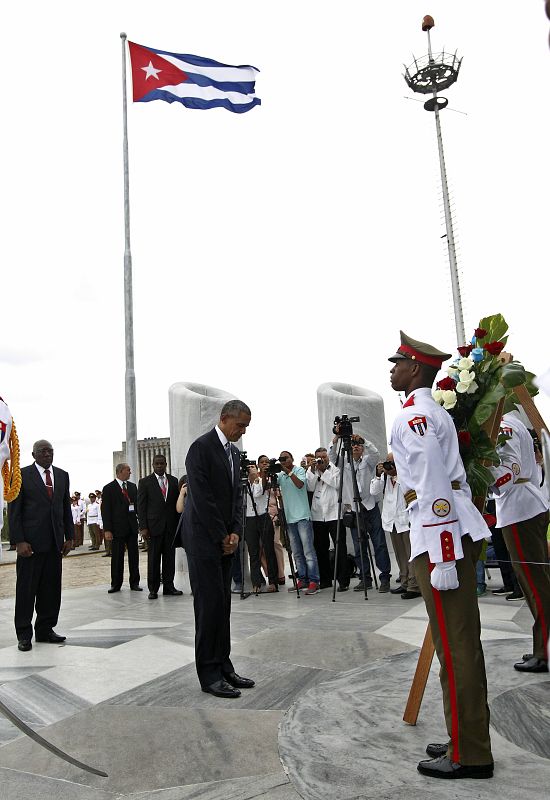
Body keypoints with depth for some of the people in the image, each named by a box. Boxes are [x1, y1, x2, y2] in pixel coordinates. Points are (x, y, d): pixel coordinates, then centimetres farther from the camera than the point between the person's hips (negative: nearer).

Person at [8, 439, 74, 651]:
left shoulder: (62, 475, 12)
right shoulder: (22, 475, -3)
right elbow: (14, 511, -5)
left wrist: (69, 537, 9)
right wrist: (19, 541, -13)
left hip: (54, 542, 5)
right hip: (31, 542, -5)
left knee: (51, 588, 8)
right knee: (26, 588, 2)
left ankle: (45, 629, 19)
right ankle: (24, 634, 12)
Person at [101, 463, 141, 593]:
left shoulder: (133, 486, 11)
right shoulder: (108, 489, -4)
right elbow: (105, 510, -6)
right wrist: (107, 530, -12)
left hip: (132, 526, 4)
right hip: (118, 527, -4)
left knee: (134, 556, 7)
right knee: (117, 557, 2)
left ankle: (134, 583, 15)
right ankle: (116, 584, 13)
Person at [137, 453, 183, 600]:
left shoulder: (174, 481, 11)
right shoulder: (145, 482, 1)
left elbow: (177, 503, 12)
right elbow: (141, 506, -2)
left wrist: (179, 524, 5)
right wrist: (143, 527, -9)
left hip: (171, 526, 3)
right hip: (154, 526, -3)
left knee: (170, 556, 5)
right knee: (153, 558, 1)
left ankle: (168, 586, 14)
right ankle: (153, 589, 8)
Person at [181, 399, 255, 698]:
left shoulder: (233, 452, 14)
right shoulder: (201, 447, -13)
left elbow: (236, 495, 13)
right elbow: (201, 497, -17)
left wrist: (235, 533, -1)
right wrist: (221, 536, -13)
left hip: (225, 539, 8)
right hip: (204, 538, -8)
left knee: (223, 604, 10)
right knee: (210, 603, -6)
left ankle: (223, 667, 17)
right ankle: (209, 674, 3)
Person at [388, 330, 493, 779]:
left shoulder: (413, 416, -12)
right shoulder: (436, 413, 19)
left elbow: (434, 487, -19)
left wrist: (442, 556, -20)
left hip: (439, 533, -10)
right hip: (459, 528, 10)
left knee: (454, 645, -2)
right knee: (462, 640, 16)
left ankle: (468, 756, 10)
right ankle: (469, 739, 28)